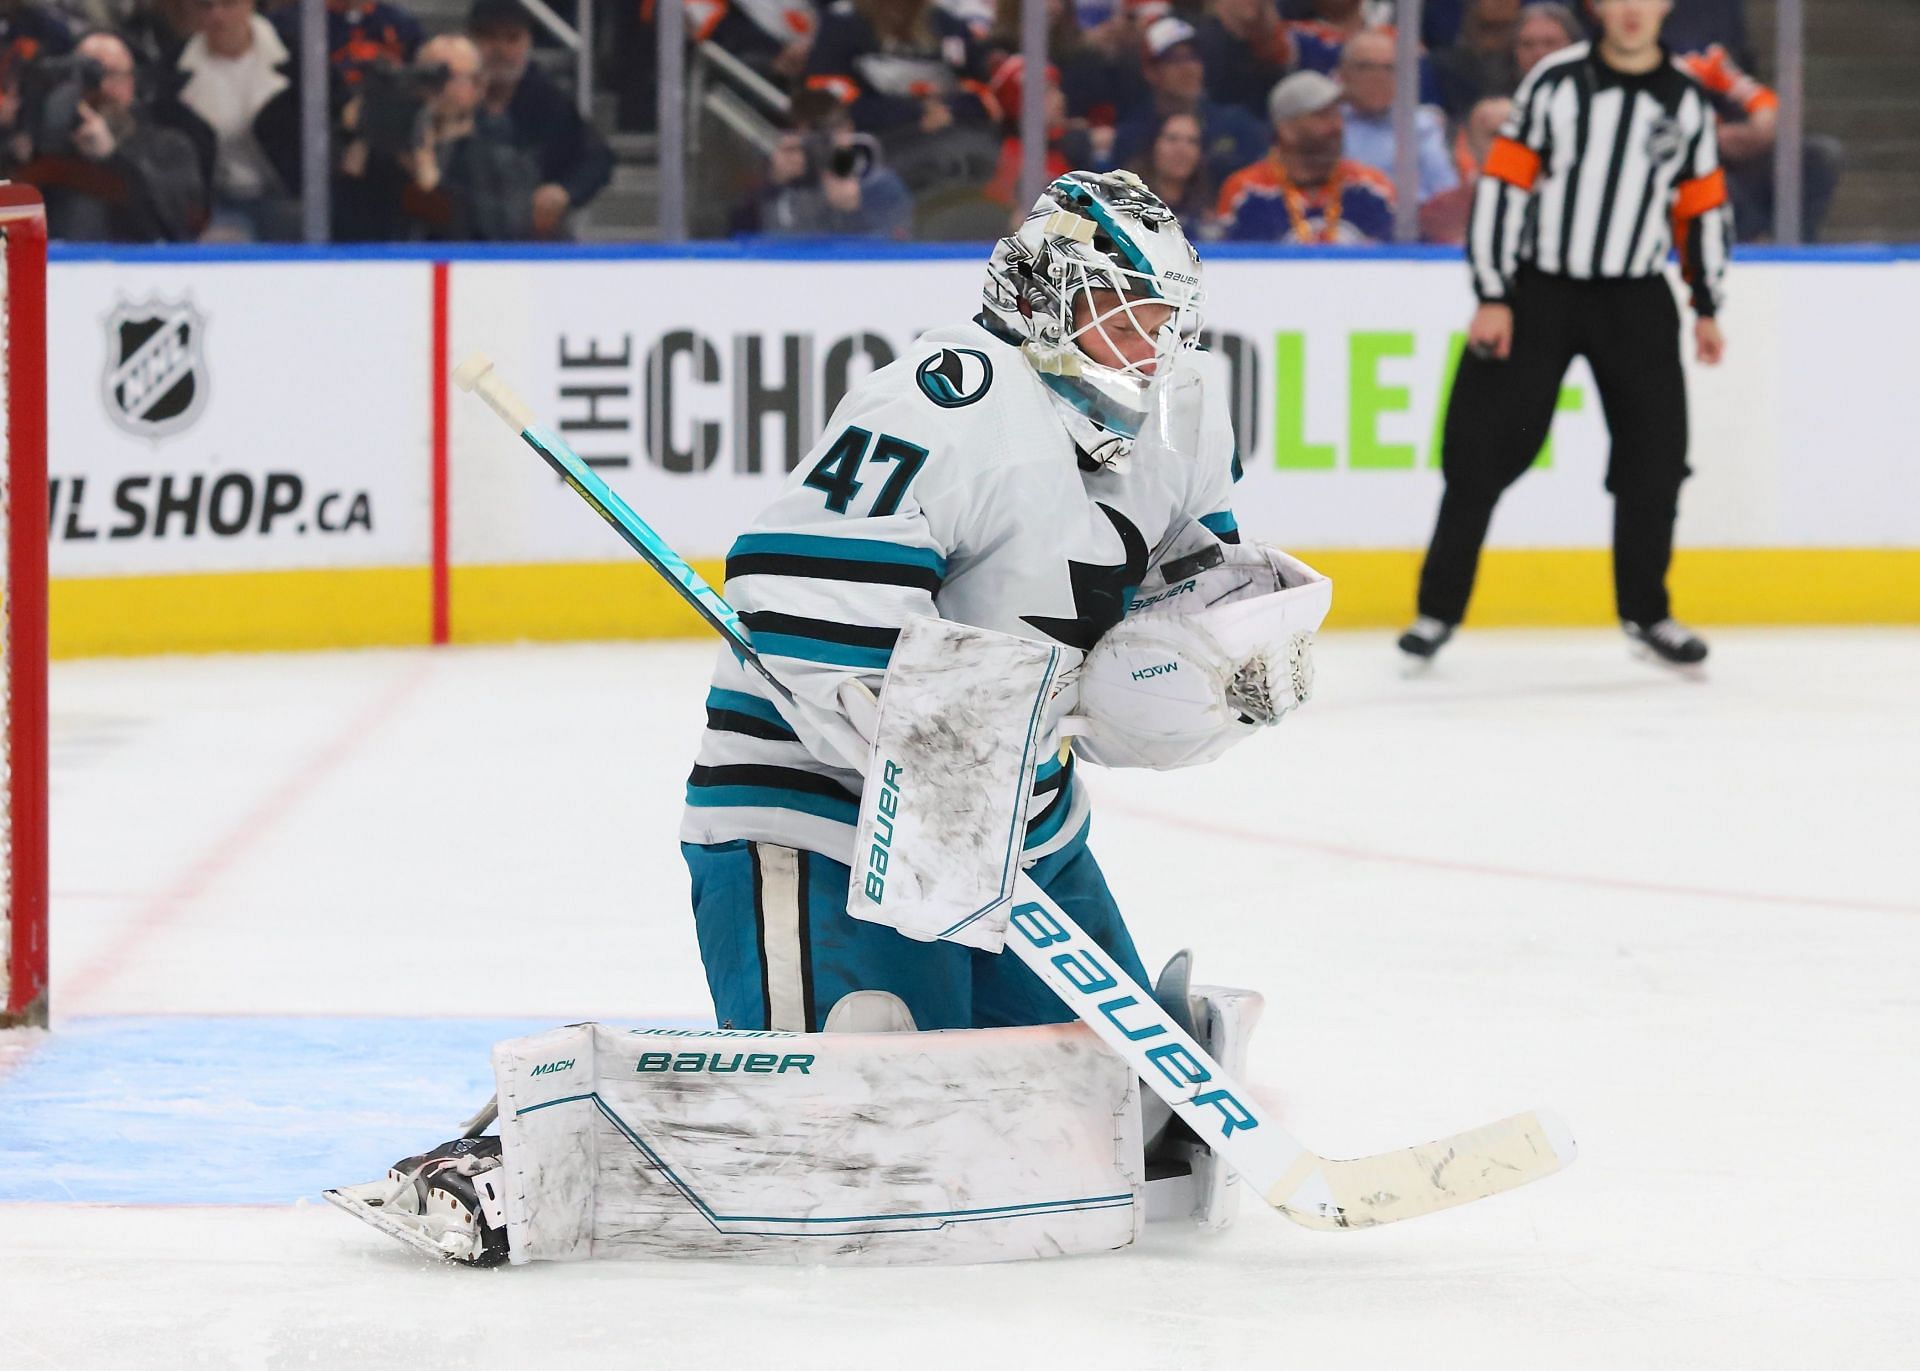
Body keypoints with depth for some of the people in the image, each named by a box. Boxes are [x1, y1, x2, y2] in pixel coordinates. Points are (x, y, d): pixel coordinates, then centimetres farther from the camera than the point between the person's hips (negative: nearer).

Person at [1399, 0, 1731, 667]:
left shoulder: (1687, 101, 3)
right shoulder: (1556, 82, -8)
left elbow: (1704, 207, 11)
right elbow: (1503, 183, -8)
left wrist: (1707, 308, 11)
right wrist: (1492, 298, -12)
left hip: (1635, 300, 3)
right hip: (1537, 288, -3)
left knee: (1655, 456, 1)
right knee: (1481, 453, -4)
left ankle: (1645, 612, 18)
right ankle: (1438, 609, 4)